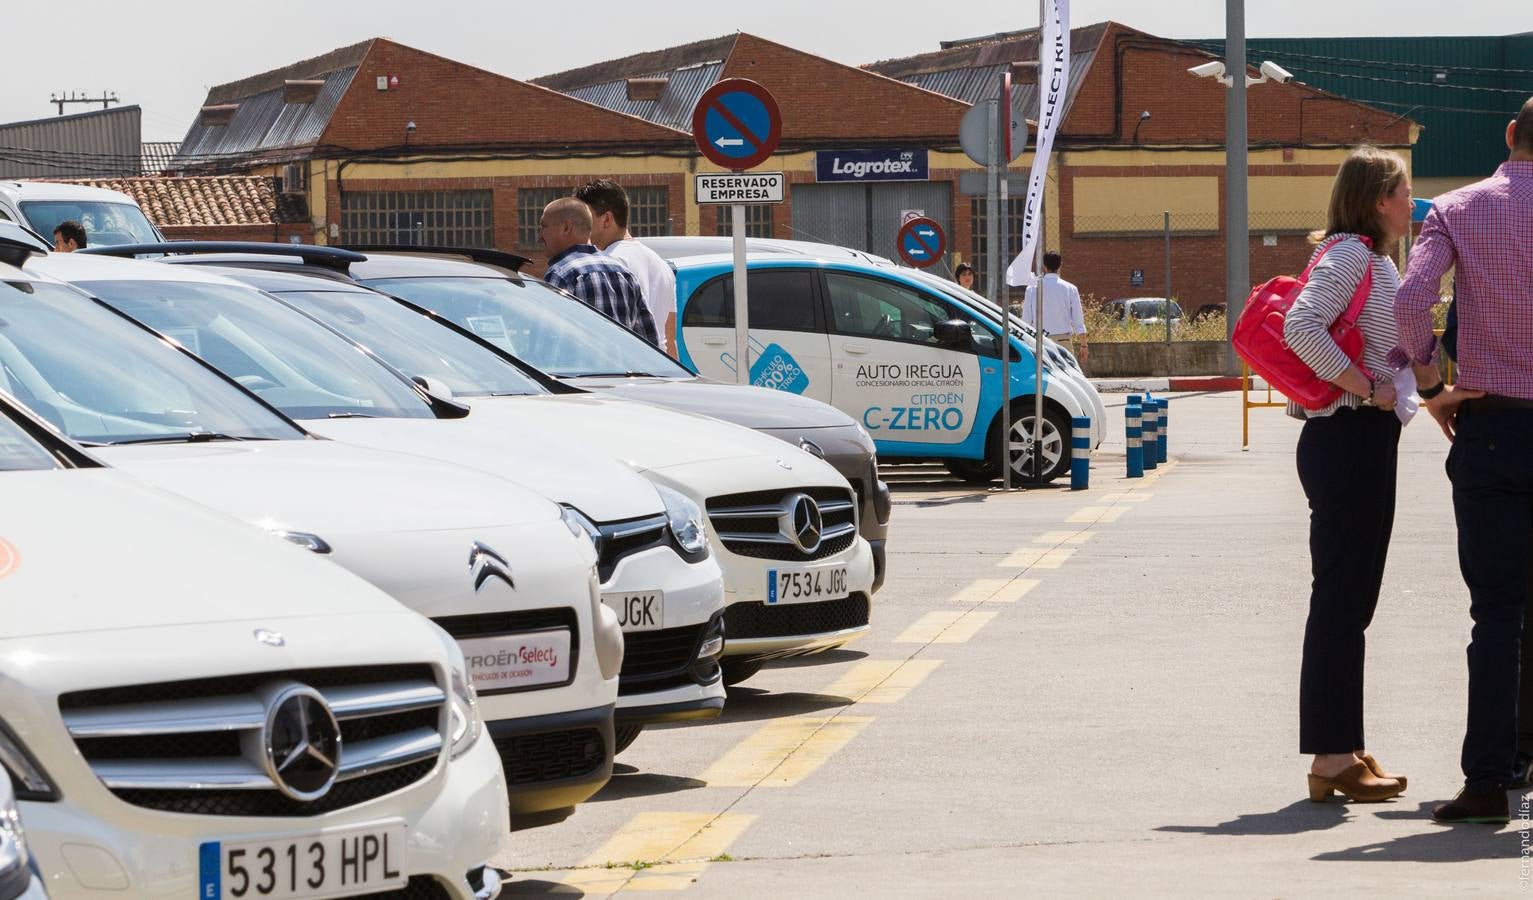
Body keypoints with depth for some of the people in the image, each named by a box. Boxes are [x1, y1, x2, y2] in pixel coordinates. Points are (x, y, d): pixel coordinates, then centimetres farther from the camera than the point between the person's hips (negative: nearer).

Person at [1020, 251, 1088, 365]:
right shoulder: (1070, 289, 0)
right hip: (1064, 339, -1)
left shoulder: (1032, 289, 1)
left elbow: (1026, 321, 4)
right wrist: (1083, 345, 10)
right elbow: (1078, 322, 2)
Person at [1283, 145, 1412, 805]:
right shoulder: (1349, 255, -12)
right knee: (1340, 600, -7)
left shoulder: (1374, 260, 18)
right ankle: (1332, 759, -5)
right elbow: (1301, 327, -27)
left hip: (1364, 442, 10)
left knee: (1350, 601, 13)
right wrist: (1366, 388, -22)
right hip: (1351, 437, -10)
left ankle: (1344, 752, 19)